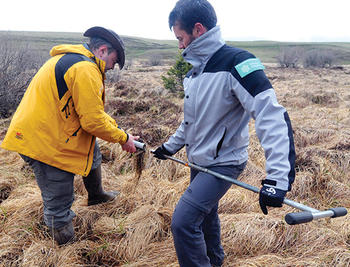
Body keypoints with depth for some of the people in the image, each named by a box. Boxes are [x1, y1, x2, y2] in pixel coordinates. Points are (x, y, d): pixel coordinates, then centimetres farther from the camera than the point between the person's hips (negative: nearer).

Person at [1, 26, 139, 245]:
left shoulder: (69, 59, 15)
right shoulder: (86, 69, -20)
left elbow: (91, 109, 20)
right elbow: (93, 121, -20)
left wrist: (116, 127, 13)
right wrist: (123, 138, -5)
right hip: (45, 143, -10)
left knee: (92, 152, 24)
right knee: (58, 204, 4)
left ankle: (96, 195, 43)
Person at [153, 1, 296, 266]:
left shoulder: (236, 63, -23)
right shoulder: (195, 67, 6)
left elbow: (273, 117, -31)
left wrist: (278, 178, -39)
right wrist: (171, 146, 25)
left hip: (224, 163, -8)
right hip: (200, 161, 9)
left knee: (184, 221, -16)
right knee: (205, 215, 23)